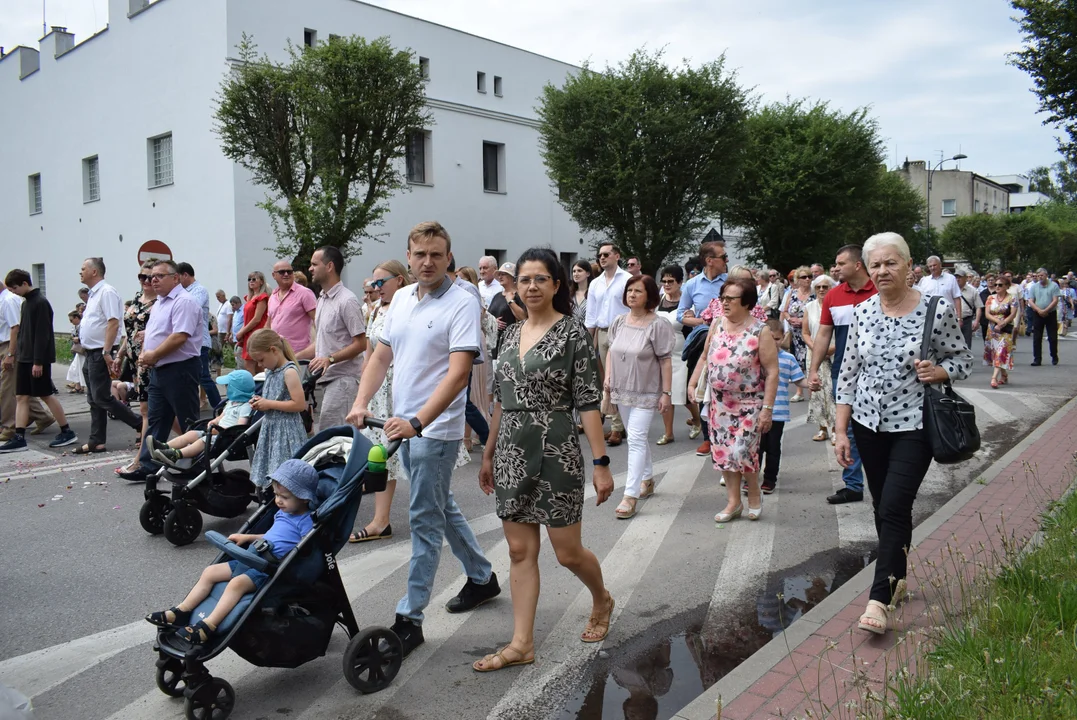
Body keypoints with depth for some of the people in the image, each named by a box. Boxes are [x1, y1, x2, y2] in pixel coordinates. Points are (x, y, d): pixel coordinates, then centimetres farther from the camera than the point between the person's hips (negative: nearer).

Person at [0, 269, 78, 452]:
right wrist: (16, 353, 14)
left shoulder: (40, 303, -13)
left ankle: (67, 432, 8)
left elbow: (42, 335, -18)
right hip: (24, 359, 9)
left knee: (46, 395, -2)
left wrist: (38, 361, -20)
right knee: (21, 397, 4)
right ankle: (19, 438, 3)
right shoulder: (25, 303, 14)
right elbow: (23, 332, 19)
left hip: (38, 359, -9)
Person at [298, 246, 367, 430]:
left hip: (343, 377, -9)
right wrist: (294, 358, 15)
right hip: (327, 376, 9)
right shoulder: (322, 299, 16)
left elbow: (361, 343, -17)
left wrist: (330, 359, -24)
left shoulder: (347, 300, -14)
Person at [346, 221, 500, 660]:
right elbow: (381, 357, 13)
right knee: (441, 508, 19)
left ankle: (410, 618, 6)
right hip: (405, 425, 8)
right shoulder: (401, 298, 10)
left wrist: (417, 422, -31)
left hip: (435, 429, -8)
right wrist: (361, 403, -1)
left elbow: (458, 373, -22)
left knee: (425, 519, -3)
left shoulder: (461, 304, -14)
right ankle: (482, 578, 37)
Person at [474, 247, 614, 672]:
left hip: (555, 453, -5)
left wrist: (601, 462, -15)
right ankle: (522, 643, 16)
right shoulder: (511, 334, 10)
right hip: (512, 453, 6)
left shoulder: (573, 333, -7)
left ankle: (602, 600, 36)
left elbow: (588, 402, -11)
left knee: (567, 552, 6)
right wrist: (489, 453, 18)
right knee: (520, 551, 8)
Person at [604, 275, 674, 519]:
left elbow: (665, 361, -13)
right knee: (638, 437, 19)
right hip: (623, 389, 6)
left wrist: (666, 393, -14)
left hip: (646, 392, -6)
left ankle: (631, 496, -10)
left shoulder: (658, 325, -14)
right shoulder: (619, 321, 3)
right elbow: (611, 350, 15)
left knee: (636, 439, -12)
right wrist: (608, 376, 3)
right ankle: (647, 479, 38)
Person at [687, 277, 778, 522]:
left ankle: (754, 494, 17)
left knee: (742, 451, -11)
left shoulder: (760, 332, -12)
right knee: (722, 452, 7)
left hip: (749, 404, -5)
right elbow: (705, 357, 14)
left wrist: (767, 408, -16)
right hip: (720, 402, 5)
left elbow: (772, 372, -12)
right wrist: (692, 383, 5)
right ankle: (733, 502, 21)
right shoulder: (717, 324, 3)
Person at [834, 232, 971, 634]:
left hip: (914, 425, -4)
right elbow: (849, 375, 4)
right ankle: (896, 577, 32)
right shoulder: (862, 312, 1)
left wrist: (938, 371, -20)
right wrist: (841, 431, 1)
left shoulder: (938, 310, -9)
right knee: (882, 507, 13)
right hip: (869, 424, 4)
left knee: (895, 507, -11)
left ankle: (880, 599, -6)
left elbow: (962, 359, 3)